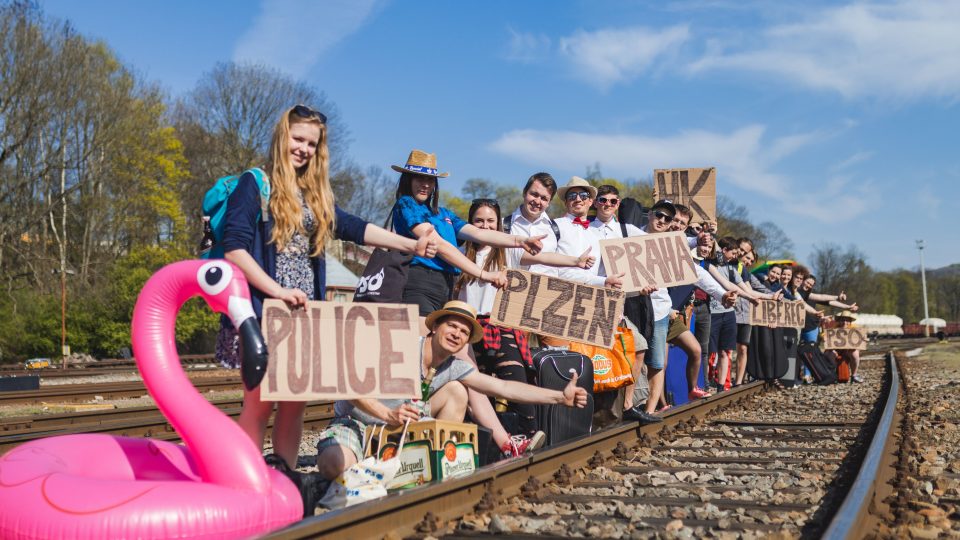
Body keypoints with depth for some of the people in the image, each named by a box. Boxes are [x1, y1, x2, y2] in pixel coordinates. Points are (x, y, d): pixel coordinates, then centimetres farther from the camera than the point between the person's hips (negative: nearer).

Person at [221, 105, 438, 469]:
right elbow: (234, 248, -11)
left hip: (303, 313, 6)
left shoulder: (315, 194, 17)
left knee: (295, 402, 8)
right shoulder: (255, 184, -2)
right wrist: (277, 291, -20)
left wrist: (410, 245, -2)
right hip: (264, 311, -6)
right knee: (260, 403, -5)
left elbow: (353, 228, 9)